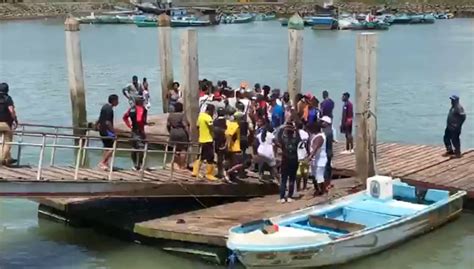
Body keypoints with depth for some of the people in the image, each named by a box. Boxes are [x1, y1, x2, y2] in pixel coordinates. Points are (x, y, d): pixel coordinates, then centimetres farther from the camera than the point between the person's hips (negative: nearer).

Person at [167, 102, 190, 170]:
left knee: (175, 150, 14)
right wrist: (188, 134, -12)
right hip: (182, 133, -6)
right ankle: (182, 166, 1)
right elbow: (185, 125, -17)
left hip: (173, 133, 6)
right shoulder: (182, 115, -11)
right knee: (183, 150, 1)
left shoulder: (170, 115, 6)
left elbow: (168, 125, 9)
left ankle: (177, 165, 20)